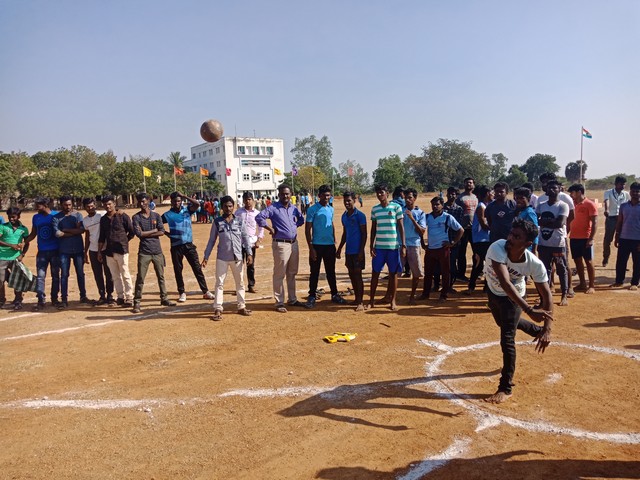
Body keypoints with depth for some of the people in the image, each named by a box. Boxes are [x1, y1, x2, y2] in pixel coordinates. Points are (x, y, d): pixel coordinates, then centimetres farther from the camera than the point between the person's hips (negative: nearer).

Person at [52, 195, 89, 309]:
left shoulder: (78, 215, 2)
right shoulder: (56, 217, 0)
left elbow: (81, 230, -10)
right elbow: (57, 233, -13)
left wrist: (66, 230, -10)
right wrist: (74, 232, -11)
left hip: (78, 249, 1)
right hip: (64, 250, -1)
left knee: (80, 273, 10)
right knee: (64, 275, 1)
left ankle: (83, 296, 21)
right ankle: (64, 299, 7)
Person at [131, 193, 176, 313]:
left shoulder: (156, 216, 6)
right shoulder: (136, 217, 1)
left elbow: (162, 232, -5)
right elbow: (138, 233, -12)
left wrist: (146, 233, -10)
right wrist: (154, 230, -6)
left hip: (157, 251, 3)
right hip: (144, 252, -3)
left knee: (161, 276, 12)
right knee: (140, 278, -3)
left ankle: (164, 299, 23)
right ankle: (137, 302, 3)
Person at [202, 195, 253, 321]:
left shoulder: (239, 220, 2)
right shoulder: (217, 222, 1)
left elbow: (245, 237, 1)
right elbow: (211, 240, 4)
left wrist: (249, 253, -8)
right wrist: (206, 257, 1)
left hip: (237, 257, 1)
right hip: (222, 257, -1)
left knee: (240, 282, 11)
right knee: (219, 283, 1)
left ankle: (241, 307, 23)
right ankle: (217, 309, 6)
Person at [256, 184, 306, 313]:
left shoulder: (293, 208, 11)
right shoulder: (273, 207, -9)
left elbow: (301, 219, 28)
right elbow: (259, 217, -21)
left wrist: (295, 226, 11)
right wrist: (271, 229, -16)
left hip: (294, 243, 7)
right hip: (281, 244, -7)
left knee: (292, 274, 16)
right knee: (280, 275, -1)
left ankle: (292, 299, 28)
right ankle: (279, 303, 7)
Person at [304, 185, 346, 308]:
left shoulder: (331, 209, 9)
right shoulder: (313, 209, -7)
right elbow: (307, 229, -8)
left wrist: (334, 242, 15)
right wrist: (311, 248, -12)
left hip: (330, 245, 5)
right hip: (317, 245, -5)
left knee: (331, 271, 14)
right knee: (314, 272, 3)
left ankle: (334, 294, 23)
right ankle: (312, 296, 11)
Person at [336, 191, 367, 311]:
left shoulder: (360, 215, -10)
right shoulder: (344, 216, 11)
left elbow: (364, 234, -11)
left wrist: (361, 251, -16)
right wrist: (339, 248, 17)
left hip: (357, 251, -7)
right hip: (348, 251, 7)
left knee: (357, 275, -5)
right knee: (351, 275, 12)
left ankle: (361, 302, 0)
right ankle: (357, 299, 23)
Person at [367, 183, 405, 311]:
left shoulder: (396, 207, -2)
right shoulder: (375, 209, 7)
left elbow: (401, 227, -1)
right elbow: (373, 228, 11)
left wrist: (403, 245, -6)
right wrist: (371, 245, 4)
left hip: (393, 246, -3)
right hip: (379, 247, 3)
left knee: (393, 273, 5)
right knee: (375, 273, 4)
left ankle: (392, 300, 16)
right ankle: (371, 300, 12)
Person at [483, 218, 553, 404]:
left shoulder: (535, 264, -35)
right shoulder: (497, 248, -42)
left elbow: (546, 295, -26)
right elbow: (505, 283, -52)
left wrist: (547, 329, -35)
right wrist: (529, 310, -61)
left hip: (513, 297, -2)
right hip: (493, 290, 3)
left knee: (507, 337, -13)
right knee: (505, 323, 28)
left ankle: (505, 388, 3)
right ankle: (538, 331, 60)